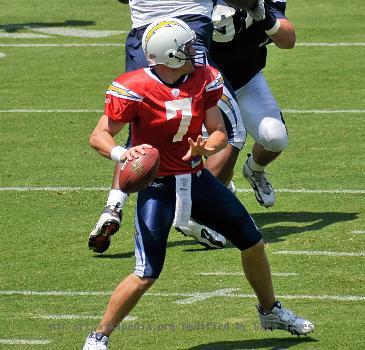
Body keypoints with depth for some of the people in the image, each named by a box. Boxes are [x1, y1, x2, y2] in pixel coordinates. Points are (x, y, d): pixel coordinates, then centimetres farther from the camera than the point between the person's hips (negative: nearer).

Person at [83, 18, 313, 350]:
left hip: (197, 179, 6)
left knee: (252, 242, 16)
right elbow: (99, 136, -17)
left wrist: (204, 147, -25)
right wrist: (121, 153, -38)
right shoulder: (135, 89, -20)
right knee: (147, 274, -15)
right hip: (157, 186, -6)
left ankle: (271, 311, 40)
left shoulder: (204, 79, -4)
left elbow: (220, 133, -2)